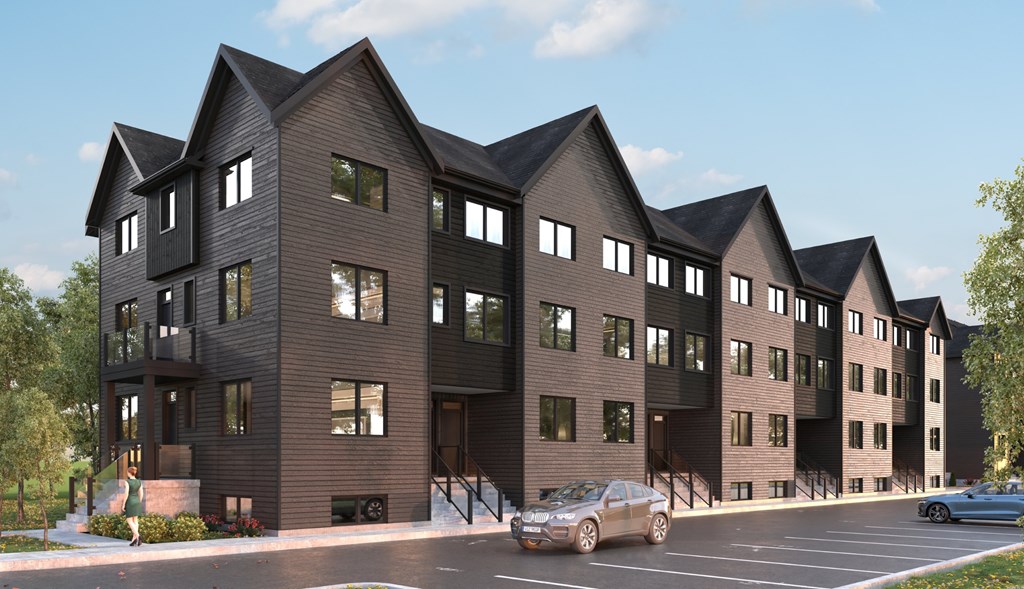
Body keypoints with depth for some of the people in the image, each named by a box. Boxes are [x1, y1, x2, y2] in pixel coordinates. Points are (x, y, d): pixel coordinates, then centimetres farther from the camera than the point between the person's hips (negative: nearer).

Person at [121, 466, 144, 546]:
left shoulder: (128, 482, -15)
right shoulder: (139, 482, 3)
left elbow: (126, 494, -19)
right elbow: (141, 494, 5)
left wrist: (123, 504, -12)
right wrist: (139, 504, 14)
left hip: (129, 502, -6)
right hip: (137, 502, 6)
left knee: (129, 521, 0)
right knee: (135, 520, 11)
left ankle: (138, 537, -18)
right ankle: (134, 539, 10)